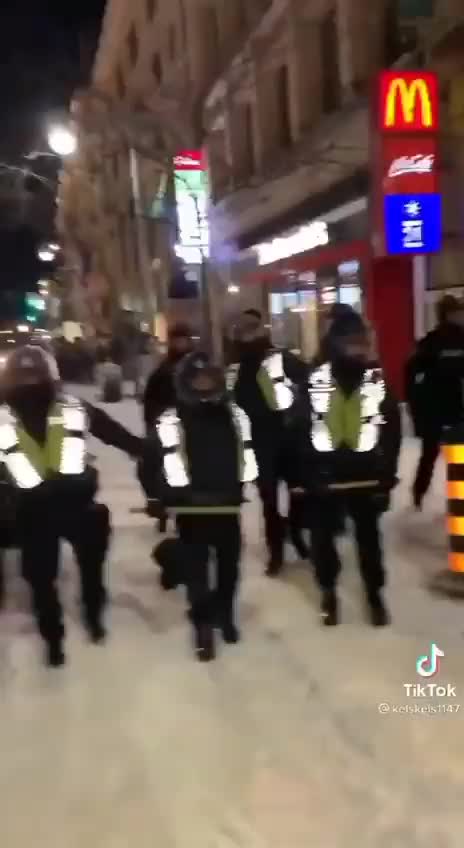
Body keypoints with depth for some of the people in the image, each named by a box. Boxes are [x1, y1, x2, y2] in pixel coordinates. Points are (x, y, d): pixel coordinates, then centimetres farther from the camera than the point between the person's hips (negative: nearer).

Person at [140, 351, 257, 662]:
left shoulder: (235, 416, 5)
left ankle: (225, 614, 38)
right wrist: (159, 496, -12)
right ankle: (203, 624, 19)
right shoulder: (171, 421, -9)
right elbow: (151, 458, -8)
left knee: (229, 563, 17)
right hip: (191, 507, -4)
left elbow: (248, 452, 14)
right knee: (196, 568, 4)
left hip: (228, 503, 4)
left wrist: (243, 484, 10)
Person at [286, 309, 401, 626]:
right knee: (322, 537, 12)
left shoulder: (378, 381, -1)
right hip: (322, 477, -1)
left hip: (366, 477, 1)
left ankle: (375, 594, 33)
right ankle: (329, 592, 33)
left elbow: (392, 431, 1)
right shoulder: (314, 382, -7)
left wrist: (387, 476, -4)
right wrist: (298, 477, -11)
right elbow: (297, 432, -8)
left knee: (369, 536, 14)